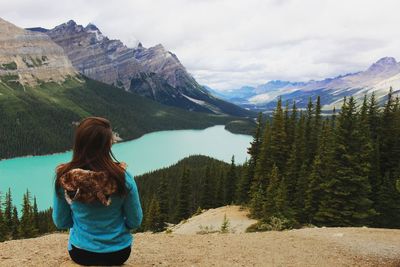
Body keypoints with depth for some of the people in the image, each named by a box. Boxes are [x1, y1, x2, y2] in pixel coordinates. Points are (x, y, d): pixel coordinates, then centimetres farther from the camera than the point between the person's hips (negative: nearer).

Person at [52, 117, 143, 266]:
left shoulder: (64, 177, -19)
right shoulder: (122, 177, -24)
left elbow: (60, 222, -5)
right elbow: (135, 222, -12)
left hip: (80, 253, 2)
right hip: (118, 253, -1)